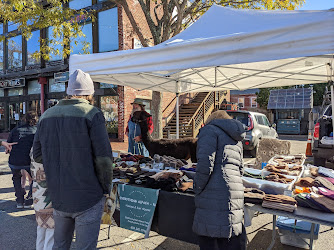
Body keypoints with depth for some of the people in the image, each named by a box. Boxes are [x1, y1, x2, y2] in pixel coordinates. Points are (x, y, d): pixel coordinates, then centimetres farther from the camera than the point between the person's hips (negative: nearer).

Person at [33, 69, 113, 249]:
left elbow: (37, 155, 9)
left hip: (57, 198, 6)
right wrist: (106, 189, -3)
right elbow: (104, 159, -16)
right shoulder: (92, 114, -13)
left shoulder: (46, 115, 5)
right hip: (88, 199, -6)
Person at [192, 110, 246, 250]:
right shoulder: (236, 139, 24)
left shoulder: (210, 129, 0)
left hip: (214, 195, -8)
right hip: (235, 192, 8)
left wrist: (197, 189, -3)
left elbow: (205, 164, -13)